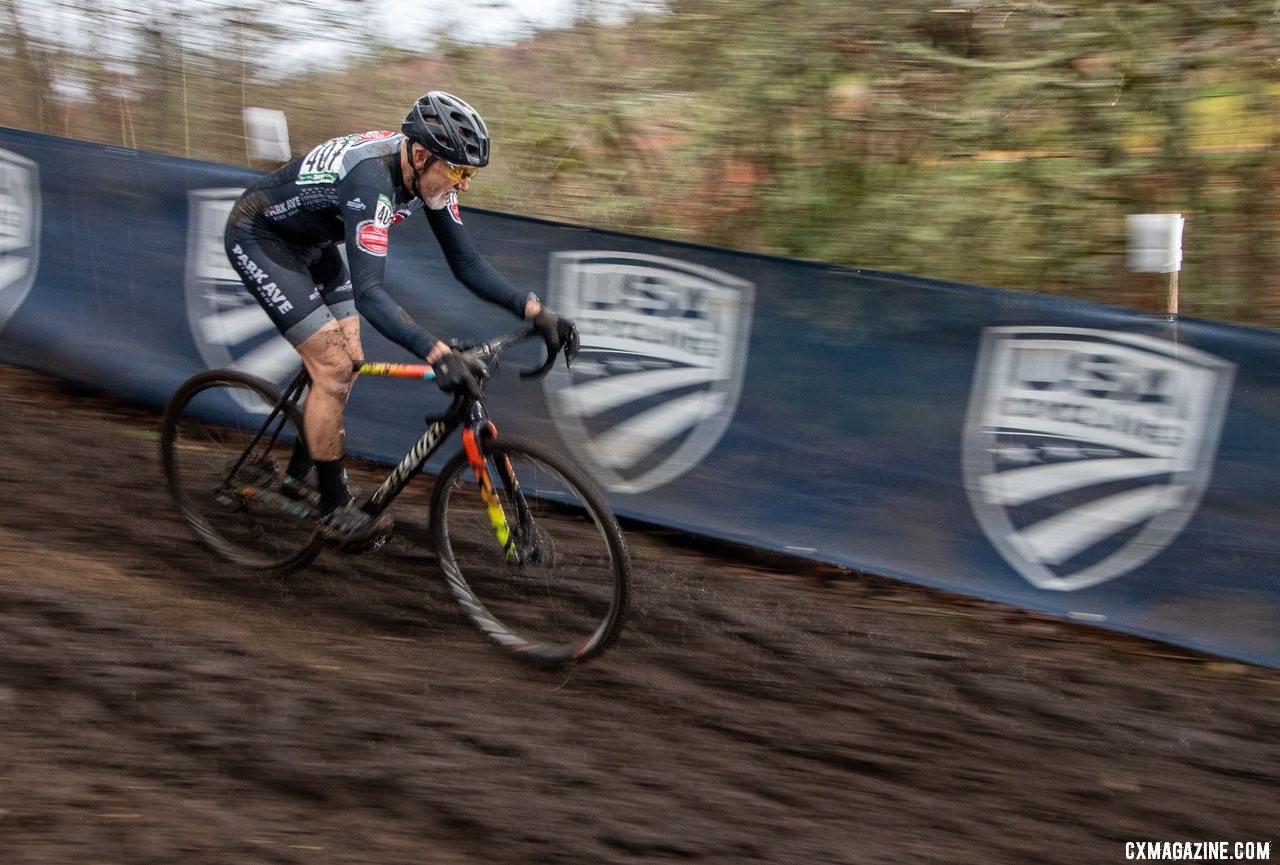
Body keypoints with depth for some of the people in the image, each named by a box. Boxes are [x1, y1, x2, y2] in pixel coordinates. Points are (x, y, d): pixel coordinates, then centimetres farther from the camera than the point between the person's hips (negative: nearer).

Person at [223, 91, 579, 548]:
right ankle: (335, 510, -3)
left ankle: (297, 476, 28)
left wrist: (534, 310, -20)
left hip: (309, 241, 9)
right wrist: (436, 352, -57)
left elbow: (467, 263, -7)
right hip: (257, 238, -9)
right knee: (333, 366, -14)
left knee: (349, 361, 8)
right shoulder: (372, 178, -38)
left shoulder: (428, 174, -13)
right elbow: (368, 292, -45)